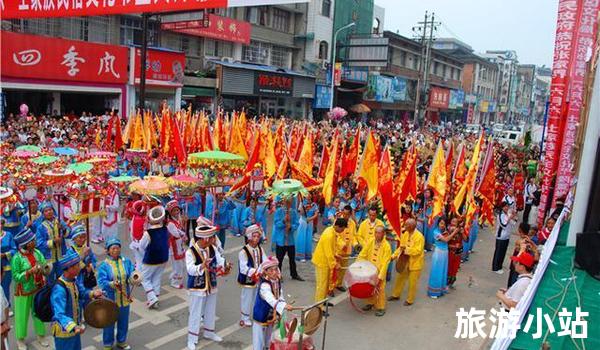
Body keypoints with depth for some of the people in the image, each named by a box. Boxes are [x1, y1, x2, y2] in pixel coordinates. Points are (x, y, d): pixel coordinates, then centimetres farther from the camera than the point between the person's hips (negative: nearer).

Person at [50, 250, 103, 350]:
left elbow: (82, 293, 11)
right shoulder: (59, 289, -31)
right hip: (64, 331, -8)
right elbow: (59, 314, -38)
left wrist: (93, 293, -12)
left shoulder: (74, 280, -4)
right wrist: (74, 327, -53)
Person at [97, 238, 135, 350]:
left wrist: (133, 279, -31)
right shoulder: (104, 265, -11)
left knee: (123, 322, 19)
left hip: (125, 298, 3)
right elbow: (101, 282, -17)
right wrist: (112, 284, -35)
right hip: (110, 299, -3)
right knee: (109, 323, 12)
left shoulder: (127, 262, -3)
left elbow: (132, 275, -9)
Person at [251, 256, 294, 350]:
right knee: (259, 340, 3)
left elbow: (280, 297, 11)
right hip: (260, 316, -8)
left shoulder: (277, 282, -3)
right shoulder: (264, 285, -30)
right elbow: (271, 299, -44)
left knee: (268, 338, 24)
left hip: (271, 315, 8)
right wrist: (284, 306, -54)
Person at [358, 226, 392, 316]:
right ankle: (371, 303, 34)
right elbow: (363, 254, 1)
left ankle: (381, 308, 17)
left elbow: (385, 263, -18)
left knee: (379, 289, 2)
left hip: (380, 271, -4)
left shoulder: (386, 246, -17)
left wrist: (380, 276, -21)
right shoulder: (371, 242, -5)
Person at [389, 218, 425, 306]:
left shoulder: (419, 236, -23)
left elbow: (418, 250, -27)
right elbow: (401, 247, 6)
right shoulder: (405, 234, -1)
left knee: (412, 282, 7)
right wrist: (394, 255, -2)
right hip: (405, 261, 7)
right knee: (400, 278, 17)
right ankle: (396, 295, 36)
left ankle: (410, 300, 25)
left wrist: (406, 250, -29)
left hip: (415, 262, -7)